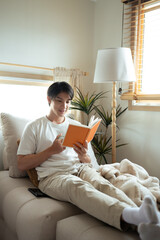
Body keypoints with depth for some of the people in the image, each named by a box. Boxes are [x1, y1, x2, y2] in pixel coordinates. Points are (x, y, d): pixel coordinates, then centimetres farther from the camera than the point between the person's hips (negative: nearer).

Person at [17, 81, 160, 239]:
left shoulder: (76, 125, 21)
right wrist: (51, 150, -6)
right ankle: (129, 215, -62)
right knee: (79, 186, -37)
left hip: (79, 168, 4)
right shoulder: (34, 127, 10)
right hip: (52, 176, -3)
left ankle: (142, 222, -54)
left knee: (103, 183, -31)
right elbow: (21, 164, 5)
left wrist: (84, 157, -6)